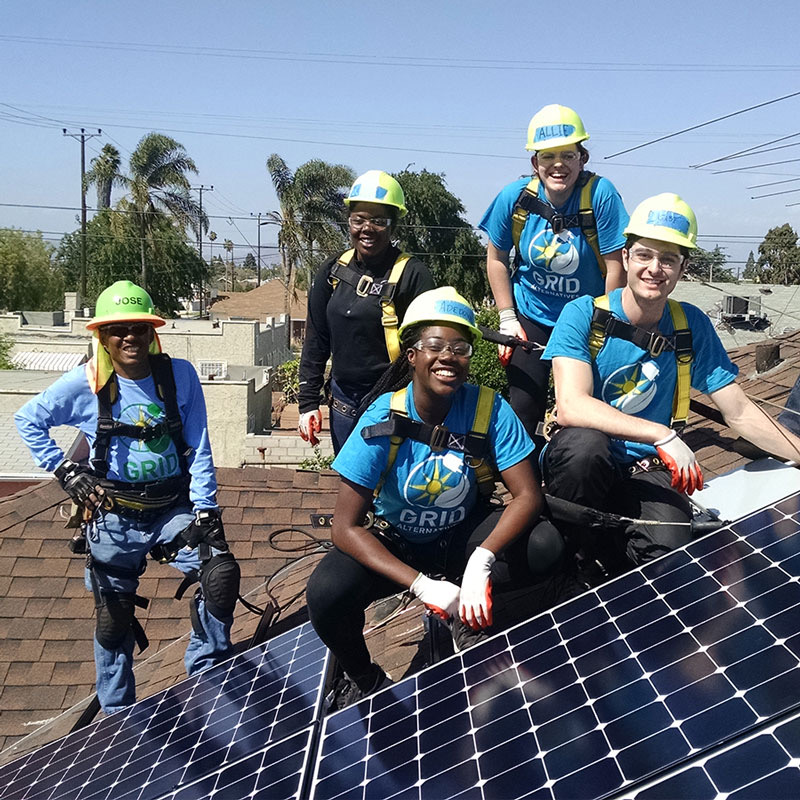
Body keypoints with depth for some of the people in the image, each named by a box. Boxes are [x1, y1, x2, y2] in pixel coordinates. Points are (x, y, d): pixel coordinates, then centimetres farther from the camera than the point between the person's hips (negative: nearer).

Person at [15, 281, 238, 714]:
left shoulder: (180, 375, -8)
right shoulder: (83, 385, -8)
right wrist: (64, 470, -1)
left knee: (222, 573, -21)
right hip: (114, 520, 0)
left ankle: (206, 677, 5)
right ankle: (117, 716, 35)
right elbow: (28, 420, 7)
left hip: (174, 510, 0)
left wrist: (206, 511, -11)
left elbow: (198, 450, -6)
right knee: (113, 619, 10)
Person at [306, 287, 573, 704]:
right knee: (325, 591, -30)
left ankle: (472, 618, 3)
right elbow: (345, 527, -23)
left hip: (464, 535, 2)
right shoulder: (383, 422, -22)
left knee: (545, 543, -26)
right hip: (395, 543, -1)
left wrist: (482, 561, -37)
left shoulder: (489, 409, -17)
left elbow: (527, 495, -19)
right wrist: (421, 584, -34)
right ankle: (365, 679, 4)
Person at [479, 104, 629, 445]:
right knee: (523, 410, 2)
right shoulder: (514, 197, -13)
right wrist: (507, 319, -1)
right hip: (530, 318, 2)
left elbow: (615, 267, -15)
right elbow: (496, 259, 1)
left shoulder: (600, 194, -20)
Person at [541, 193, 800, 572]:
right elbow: (571, 406, -24)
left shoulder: (691, 326, 2)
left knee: (668, 549, -28)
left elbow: (740, 413, 3)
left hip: (646, 470, 2)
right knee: (585, 443, -36)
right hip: (579, 462, -2)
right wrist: (662, 435, -32)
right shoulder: (583, 315, -10)